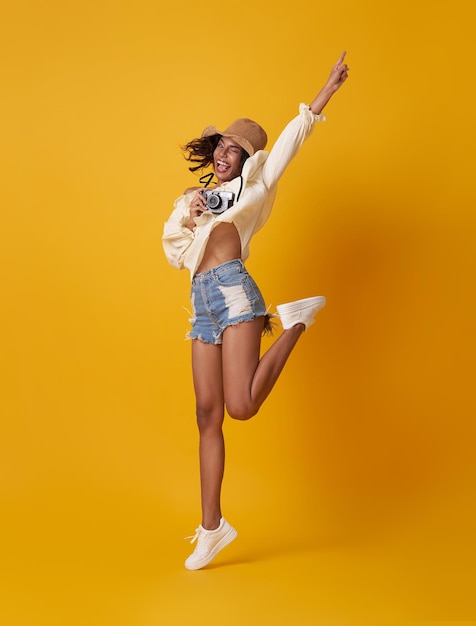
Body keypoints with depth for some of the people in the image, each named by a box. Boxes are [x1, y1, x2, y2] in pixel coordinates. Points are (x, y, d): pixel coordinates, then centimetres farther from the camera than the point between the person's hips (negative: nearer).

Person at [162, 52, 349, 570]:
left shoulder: (251, 184, 15)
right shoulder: (194, 196, 27)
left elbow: (291, 138, 9)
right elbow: (173, 251, 22)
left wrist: (329, 88, 5)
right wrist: (186, 216, 5)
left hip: (233, 289, -5)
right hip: (202, 302, 5)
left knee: (240, 407, -20)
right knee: (207, 414, 0)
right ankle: (211, 528, 6)